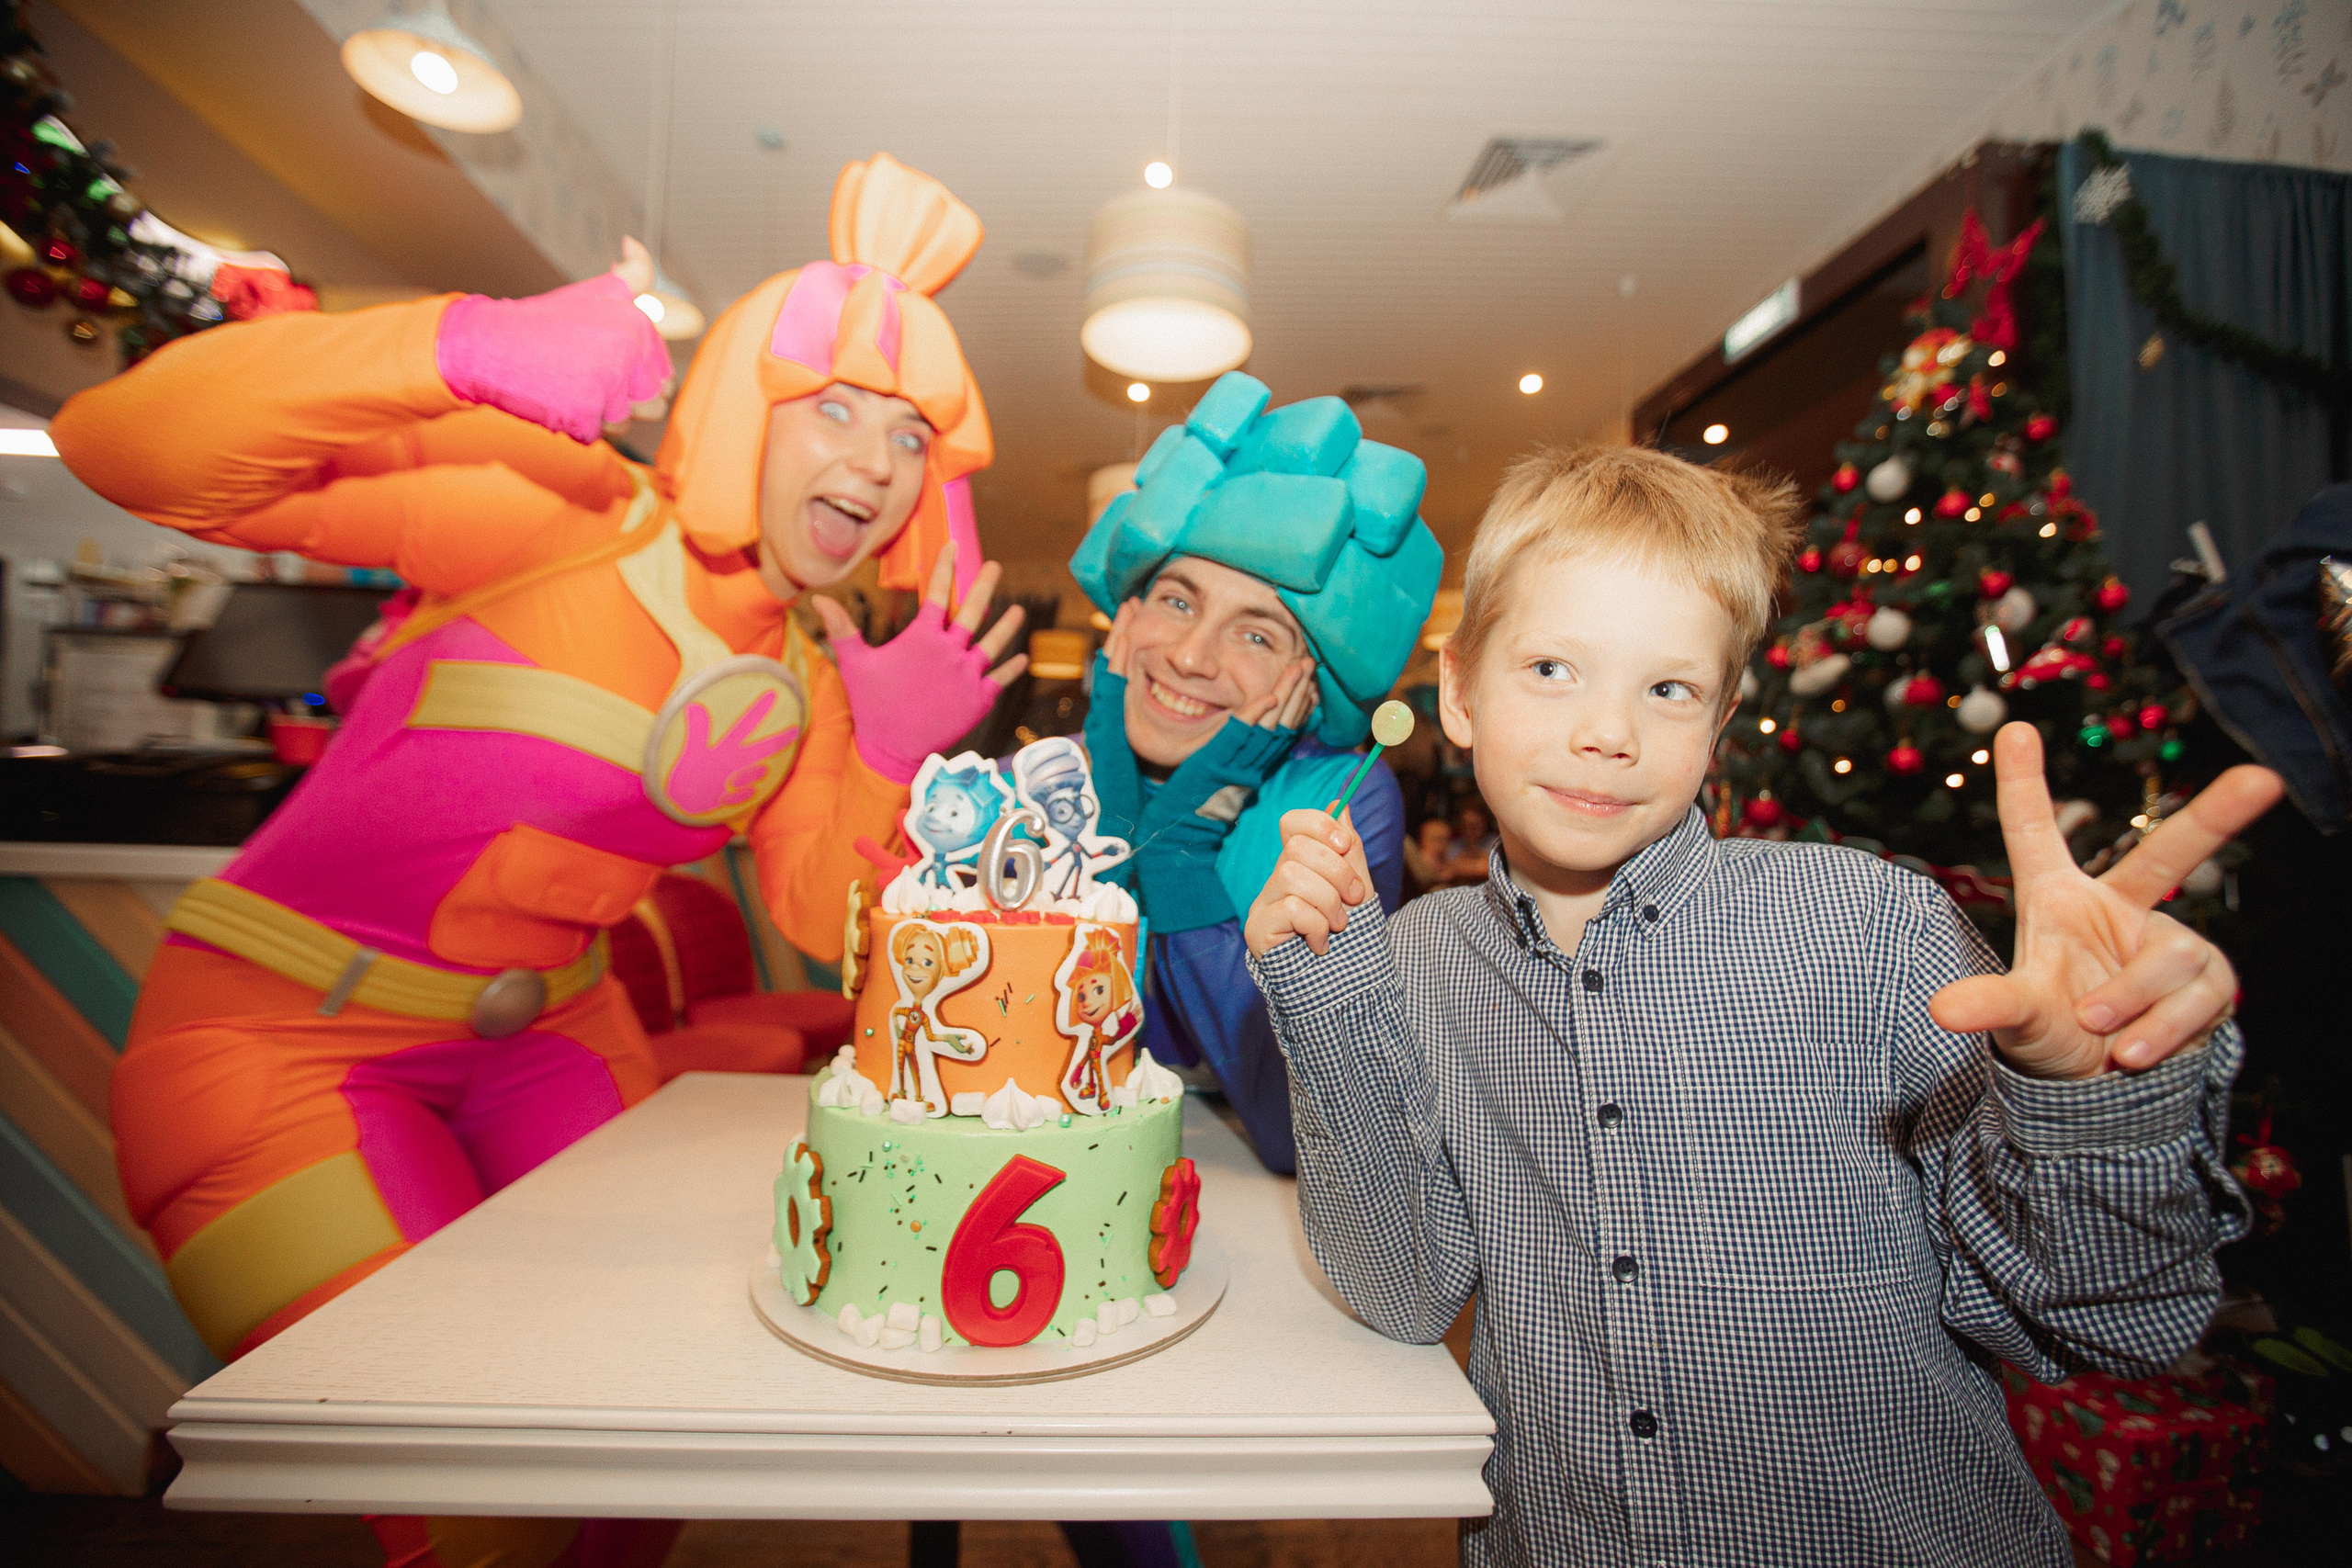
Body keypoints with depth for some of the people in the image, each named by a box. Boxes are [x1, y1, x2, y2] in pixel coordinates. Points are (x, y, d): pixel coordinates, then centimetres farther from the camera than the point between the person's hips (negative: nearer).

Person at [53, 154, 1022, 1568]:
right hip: (280, 1038, -5)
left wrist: (890, 758, -16)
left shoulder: (807, 673, 0)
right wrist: (469, 348, -38)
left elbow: (823, 917, 1)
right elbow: (127, 446, -24)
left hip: (550, 1038, 6)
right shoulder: (562, 510, -19)